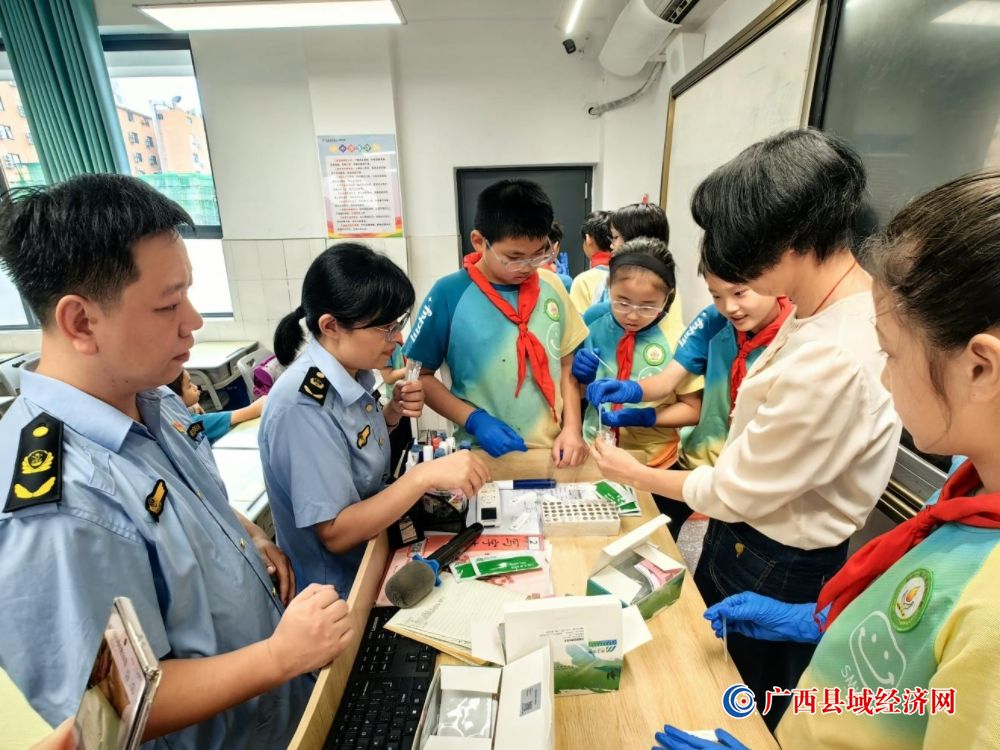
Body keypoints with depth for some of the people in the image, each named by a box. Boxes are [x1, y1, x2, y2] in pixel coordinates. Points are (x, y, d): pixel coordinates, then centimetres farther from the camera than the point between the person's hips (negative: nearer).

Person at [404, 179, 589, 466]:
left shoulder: (550, 286, 1)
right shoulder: (449, 294, -10)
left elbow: (566, 362, 9)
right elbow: (420, 375, -2)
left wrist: (572, 427, -1)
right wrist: (473, 419, -13)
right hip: (485, 457, -1)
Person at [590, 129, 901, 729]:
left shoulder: (833, 362, -36)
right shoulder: (844, 304, -7)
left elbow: (733, 492, -24)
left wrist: (636, 475, -8)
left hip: (775, 569, -8)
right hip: (747, 535, 8)